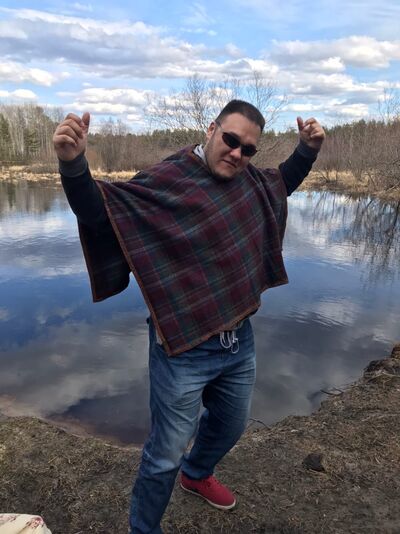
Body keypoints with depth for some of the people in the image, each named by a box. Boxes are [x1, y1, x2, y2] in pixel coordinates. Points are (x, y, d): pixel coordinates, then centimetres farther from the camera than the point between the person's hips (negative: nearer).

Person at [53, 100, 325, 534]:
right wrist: (73, 164, -38)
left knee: (229, 428, 29)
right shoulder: (166, 180, -16)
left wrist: (308, 149, 16)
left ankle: (197, 475, 62)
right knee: (166, 454, 8)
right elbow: (98, 212, -21)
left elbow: (283, 183, 28)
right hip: (184, 350, -7)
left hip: (240, 341, 8)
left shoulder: (249, 180, 6)